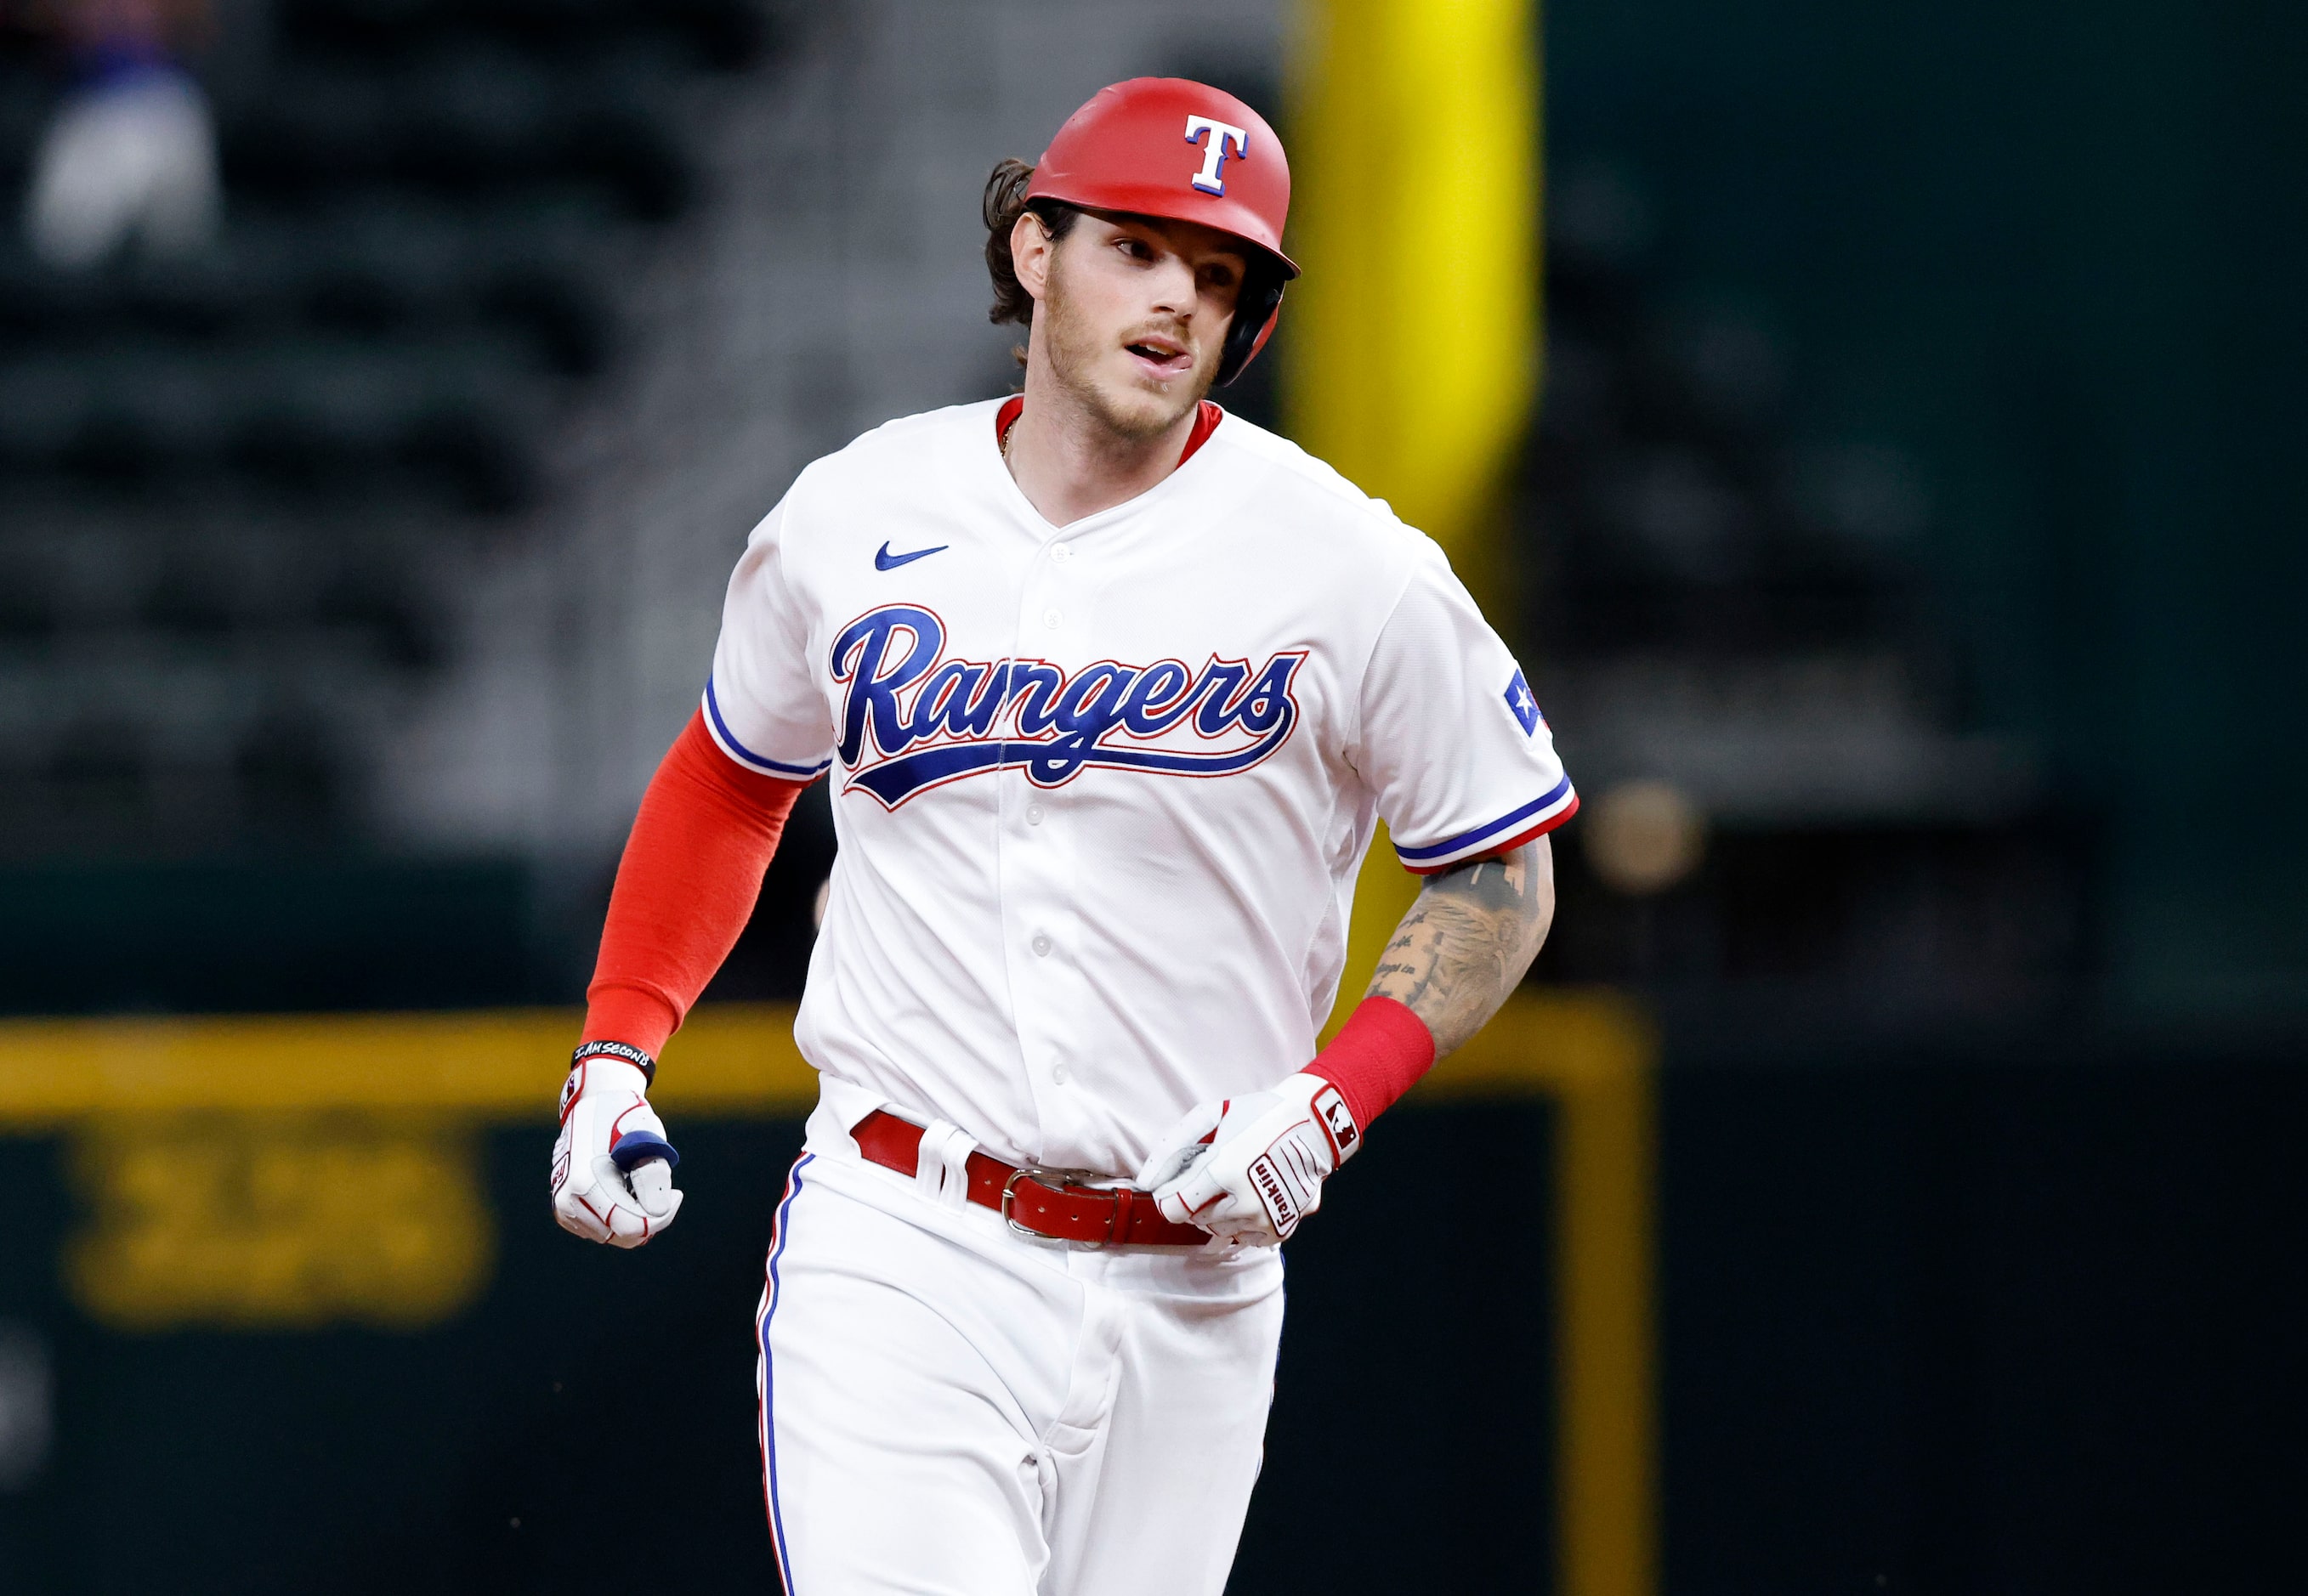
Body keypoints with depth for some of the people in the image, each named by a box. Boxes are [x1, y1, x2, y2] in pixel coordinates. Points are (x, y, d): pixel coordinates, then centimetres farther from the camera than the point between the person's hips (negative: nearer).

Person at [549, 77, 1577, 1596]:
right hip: (897, 1257, 0)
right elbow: (732, 777, 22)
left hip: (1191, 1285, 1)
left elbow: (1504, 875, 6)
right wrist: (617, 1046, 10)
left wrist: (1336, 1097, -9)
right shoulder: (852, 520, 4)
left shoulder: (1352, 570, -3)